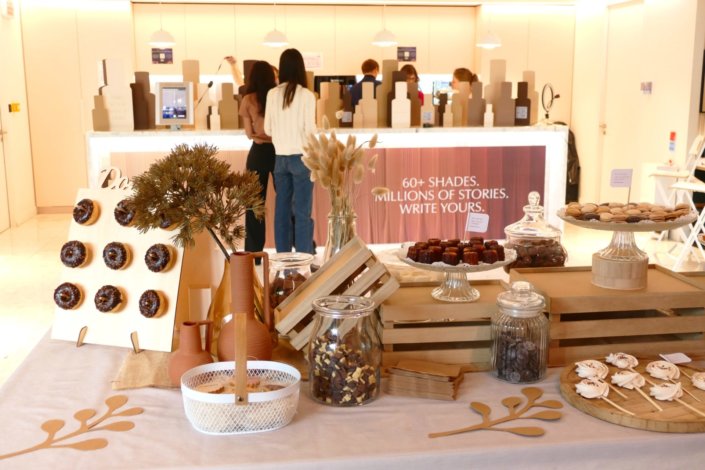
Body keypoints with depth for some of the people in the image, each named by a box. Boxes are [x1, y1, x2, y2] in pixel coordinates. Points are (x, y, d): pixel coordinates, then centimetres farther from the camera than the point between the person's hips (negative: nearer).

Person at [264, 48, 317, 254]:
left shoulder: (272, 94, 2)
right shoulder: (306, 95, -9)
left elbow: (268, 129, 6)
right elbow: (310, 129, -10)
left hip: (280, 157, 4)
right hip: (301, 157, -4)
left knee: (282, 209, 10)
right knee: (302, 211, 0)